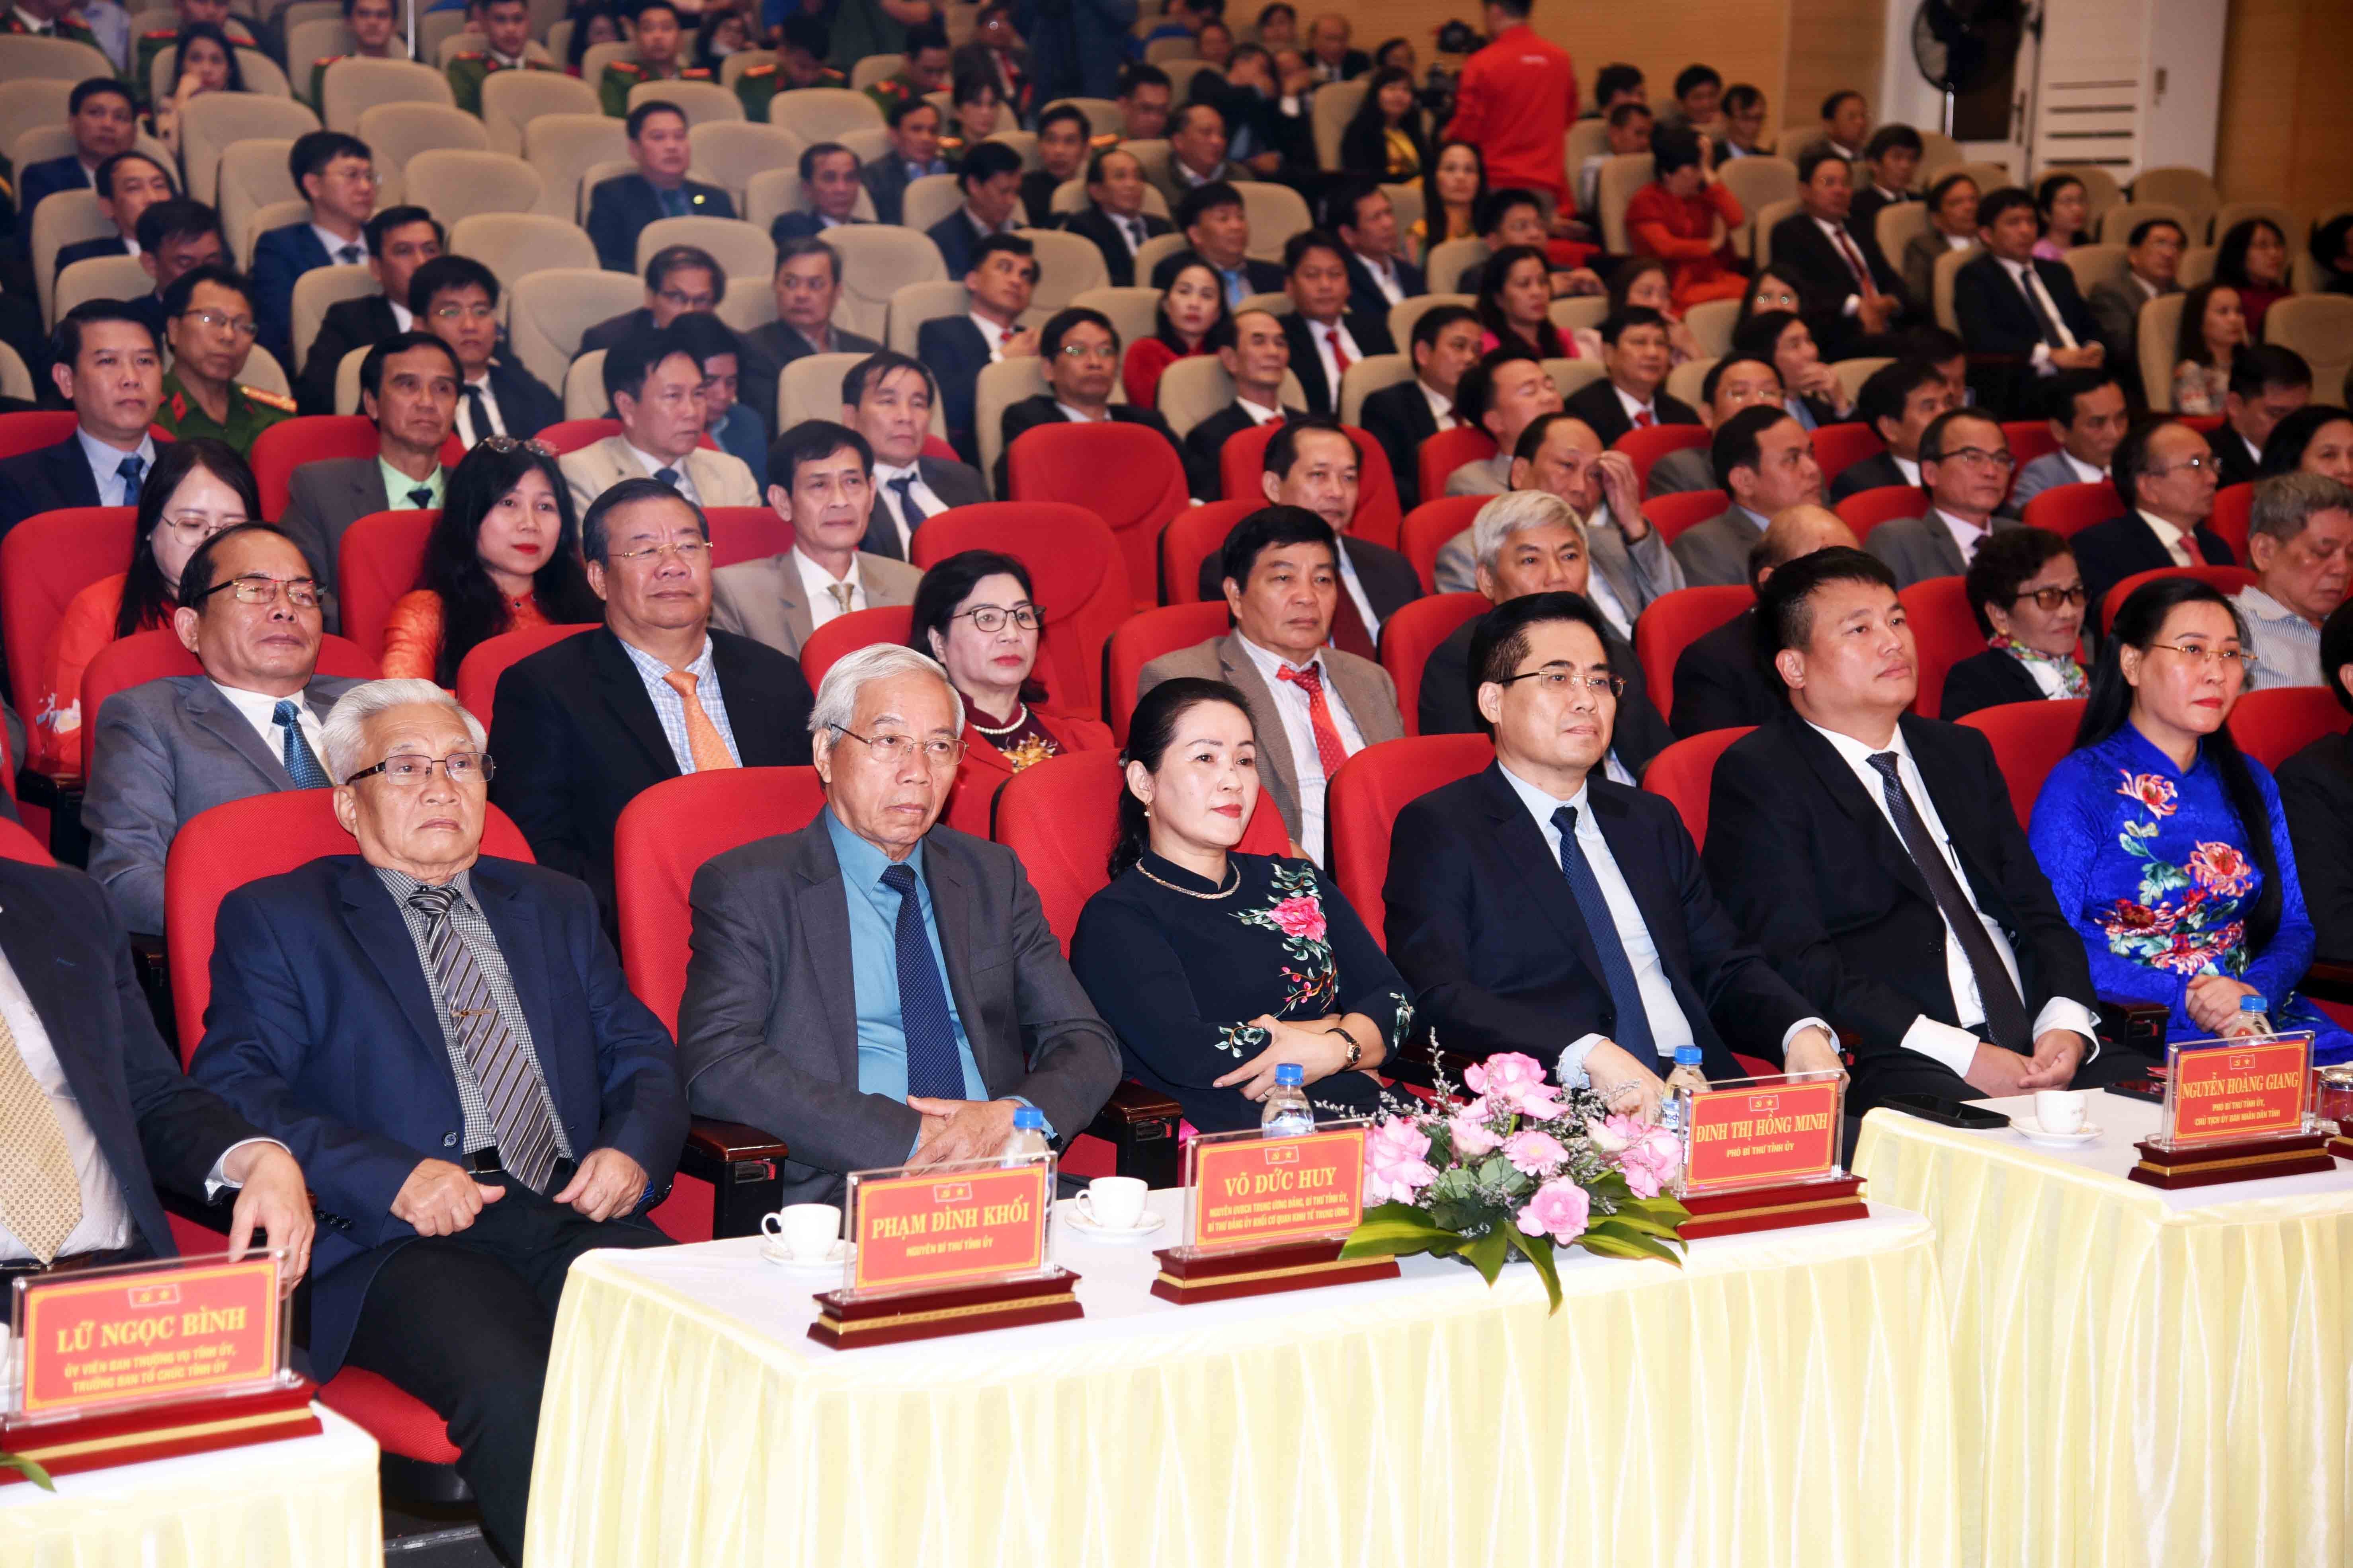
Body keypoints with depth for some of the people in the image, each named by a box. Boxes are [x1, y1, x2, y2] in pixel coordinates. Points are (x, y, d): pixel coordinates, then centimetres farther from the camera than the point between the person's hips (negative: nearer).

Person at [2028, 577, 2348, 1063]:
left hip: (2260, 1018, 6)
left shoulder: (2250, 782, 18)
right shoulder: (2078, 786, -1)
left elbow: (2293, 926, 14)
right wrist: (2183, 998, -17)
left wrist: (2255, 991, -9)